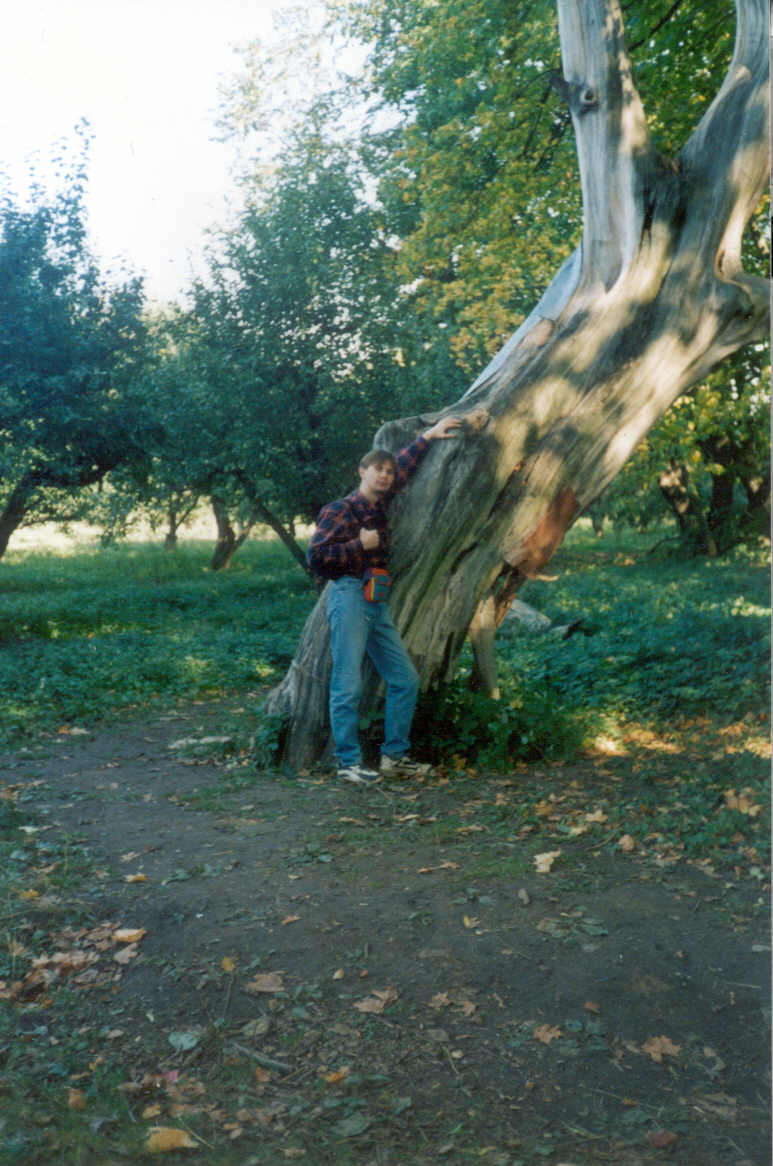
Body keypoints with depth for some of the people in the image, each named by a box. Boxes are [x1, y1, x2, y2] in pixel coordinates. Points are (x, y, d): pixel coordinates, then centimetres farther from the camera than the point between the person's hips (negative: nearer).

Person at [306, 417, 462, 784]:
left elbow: (404, 467, 33)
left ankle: (394, 755, 15)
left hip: (377, 603, 8)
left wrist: (428, 437, 37)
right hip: (350, 598, -8)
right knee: (348, 685, -7)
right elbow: (315, 555, -11)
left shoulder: (379, 506, 17)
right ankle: (348, 763, 1)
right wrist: (359, 544, -11)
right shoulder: (339, 510, -4)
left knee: (404, 678, 6)